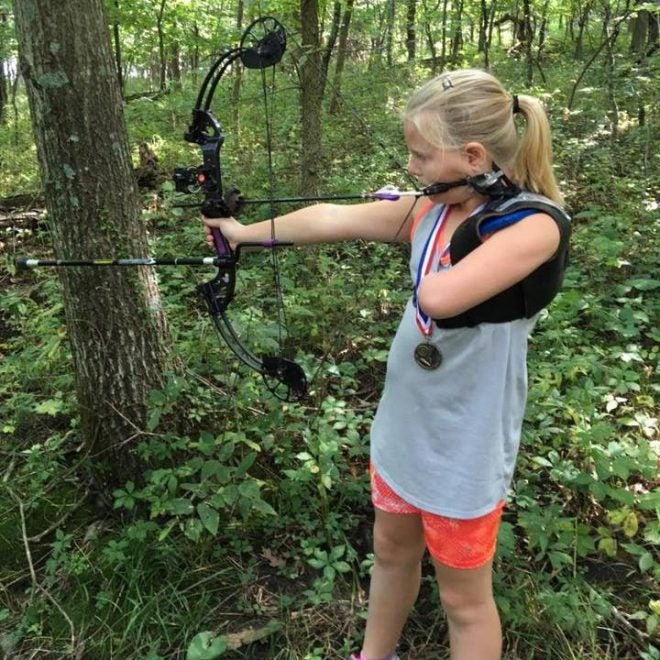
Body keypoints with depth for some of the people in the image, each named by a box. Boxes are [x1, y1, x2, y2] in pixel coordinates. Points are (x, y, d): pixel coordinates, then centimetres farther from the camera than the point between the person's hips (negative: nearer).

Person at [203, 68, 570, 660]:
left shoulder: (535, 224, -24)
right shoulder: (433, 210, -2)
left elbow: (438, 297, -38)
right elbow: (332, 219, 4)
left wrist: (466, 226, -18)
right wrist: (247, 232, 12)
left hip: (464, 447, -7)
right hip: (403, 423, 7)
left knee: (464, 598, 14)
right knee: (392, 551, 27)